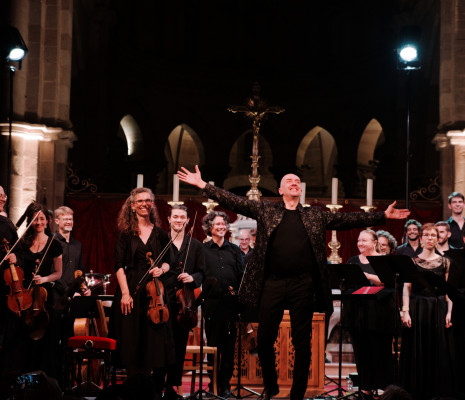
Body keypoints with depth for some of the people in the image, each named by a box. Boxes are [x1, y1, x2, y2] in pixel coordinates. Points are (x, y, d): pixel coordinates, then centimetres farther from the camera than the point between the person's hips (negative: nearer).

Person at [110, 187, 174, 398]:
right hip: (132, 290, -1)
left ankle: (157, 390, 6)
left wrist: (161, 269, -9)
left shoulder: (160, 234, 9)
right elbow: (119, 266, -2)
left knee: (157, 339, -1)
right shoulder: (126, 233, 3)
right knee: (133, 342, 0)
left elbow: (167, 262, 14)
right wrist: (125, 292, -11)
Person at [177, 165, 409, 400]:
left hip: (303, 285, 1)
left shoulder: (316, 216, 13)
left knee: (302, 342, 3)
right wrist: (202, 185, -3)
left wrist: (383, 216, 5)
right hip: (272, 283, 0)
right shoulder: (265, 211, 9)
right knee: (265, 339, 4)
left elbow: (349, 219, 12)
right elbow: (234, 202, 5)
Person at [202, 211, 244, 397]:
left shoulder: (234, 249, 15)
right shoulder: (203, 249, 8)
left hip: (231, 302, 2)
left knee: (229, 344, 2)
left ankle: (225, 382, 9)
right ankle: (214, 382, 9)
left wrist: (237, 291, -2)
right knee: (213, 343, 1)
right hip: (212, 302, -2)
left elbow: (242, 274, 11)